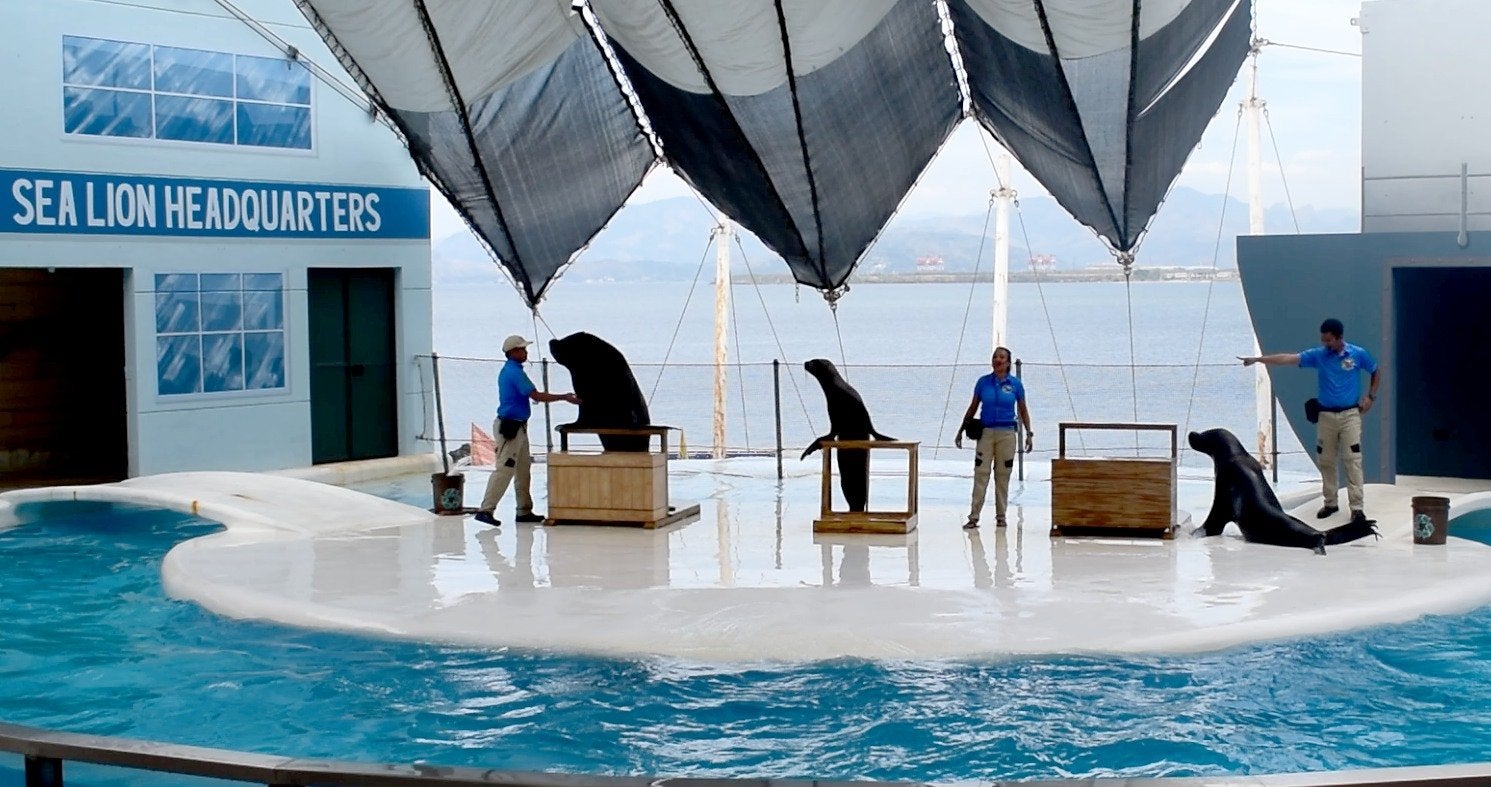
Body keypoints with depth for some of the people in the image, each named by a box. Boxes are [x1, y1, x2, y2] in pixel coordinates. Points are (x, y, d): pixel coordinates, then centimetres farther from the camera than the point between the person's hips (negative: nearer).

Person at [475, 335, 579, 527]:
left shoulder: (508, 371, 15)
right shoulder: (515, 372, -17)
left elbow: (531, 394, 20)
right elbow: (536, 396, -18)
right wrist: (564, 398, -12)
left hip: (516, 427, 11)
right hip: (510, 427, -11)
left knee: (523, 469, 13)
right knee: (504, 470, -11)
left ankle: (524, 511, 18)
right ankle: (485, 510, -11)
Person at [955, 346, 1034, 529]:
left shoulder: (1015, 384, 2)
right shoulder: (983, 382, 3)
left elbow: (1023, 410, 9)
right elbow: (972, 408, 10)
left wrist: (1029, 433, 3)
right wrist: (960, 431, 10)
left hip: (1006, 433, 0)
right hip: (985, 432, 0)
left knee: (1003, 476, 5)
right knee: (980, 474, -5)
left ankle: (1001, 517, 13)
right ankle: (973, 517, -5)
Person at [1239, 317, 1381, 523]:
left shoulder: (1358, 354, -4)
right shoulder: (1318, 354, -2)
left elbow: (1377, 371, 13)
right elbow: (1289, 358, -10)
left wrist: (1370, 396, 3)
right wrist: (1258, 359, -17)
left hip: (1350, 414, -2)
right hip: (1326, 415, 2)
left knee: (1353, 460, -7)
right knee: (1326, 461, 6)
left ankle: (1357, 506, -5)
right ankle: (1331, 502, 19)